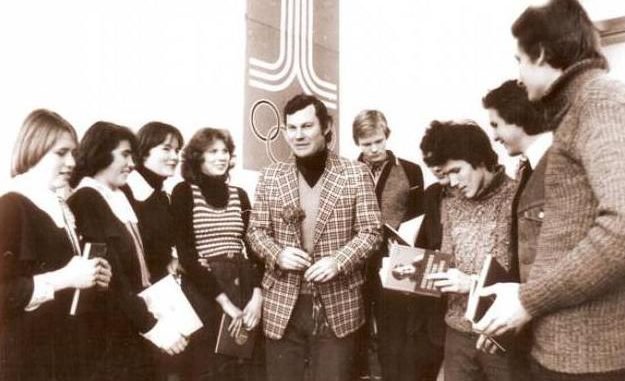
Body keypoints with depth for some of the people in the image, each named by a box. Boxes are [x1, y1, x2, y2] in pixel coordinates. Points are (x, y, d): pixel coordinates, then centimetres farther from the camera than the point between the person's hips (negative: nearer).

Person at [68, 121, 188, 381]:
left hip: (134, 327, 8)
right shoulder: (85, 201, -15)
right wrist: (152, 326, -19)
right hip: (111, 334, -8)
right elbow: (109, 277, -21)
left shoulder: (120, 197, 12)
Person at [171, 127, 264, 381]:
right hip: (204, 292, -4)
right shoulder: (184, 192, -2)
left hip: (243, 284, 4)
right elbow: (185, 254, -9)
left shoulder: (239, 195, 11)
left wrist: (257, 295, -7)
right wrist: (224, 301, -12)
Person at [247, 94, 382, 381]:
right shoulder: (271, 177, 5)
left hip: (337, 306, -2)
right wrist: (277, 253, -12)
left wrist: (339, 261, -18)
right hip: (283, 305, 2)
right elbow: (255, 230, 8)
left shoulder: (355, 174, -2)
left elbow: (370, 231, -2)